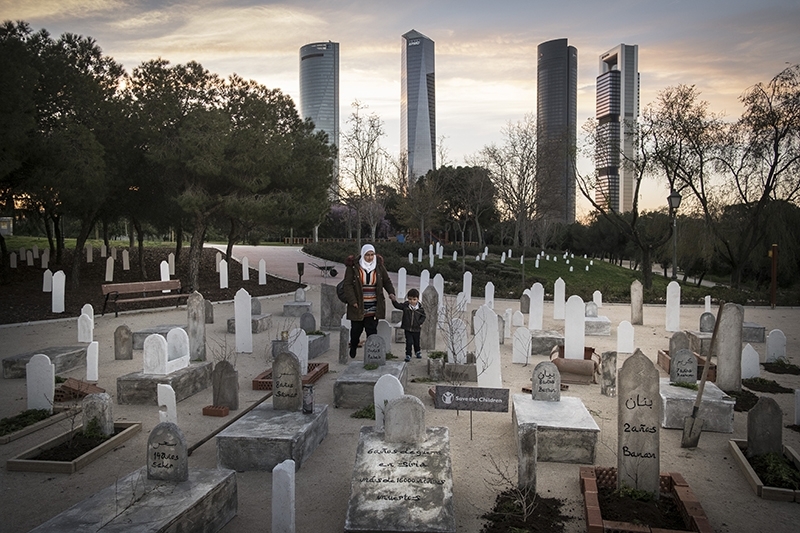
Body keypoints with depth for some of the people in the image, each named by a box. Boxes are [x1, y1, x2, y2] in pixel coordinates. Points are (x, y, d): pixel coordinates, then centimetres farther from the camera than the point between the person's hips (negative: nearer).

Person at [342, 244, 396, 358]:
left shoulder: (379, 266, 4)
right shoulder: (353, 266, -6)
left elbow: (387, 281, 14)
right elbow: (348, 284, -7)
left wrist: (391, 292, -4)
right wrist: (352, 301, -15)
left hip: (373, 308, 1)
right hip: (358, 306, -1)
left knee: (372, 330, -2)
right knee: (356, 329, 13)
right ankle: (353, 349, 39)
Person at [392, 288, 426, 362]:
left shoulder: (420, 308, -8)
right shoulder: (405, 306, -9)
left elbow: (423, 316, 2)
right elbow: (397, 305, -16)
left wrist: (419, 322, -12)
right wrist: (393, 300, -33)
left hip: (416, 329, 1)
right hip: (407, 328, -1)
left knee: (416, 342, 19)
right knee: (409, 342, -6)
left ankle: (418, 352, 44)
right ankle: (408, 355, 8)